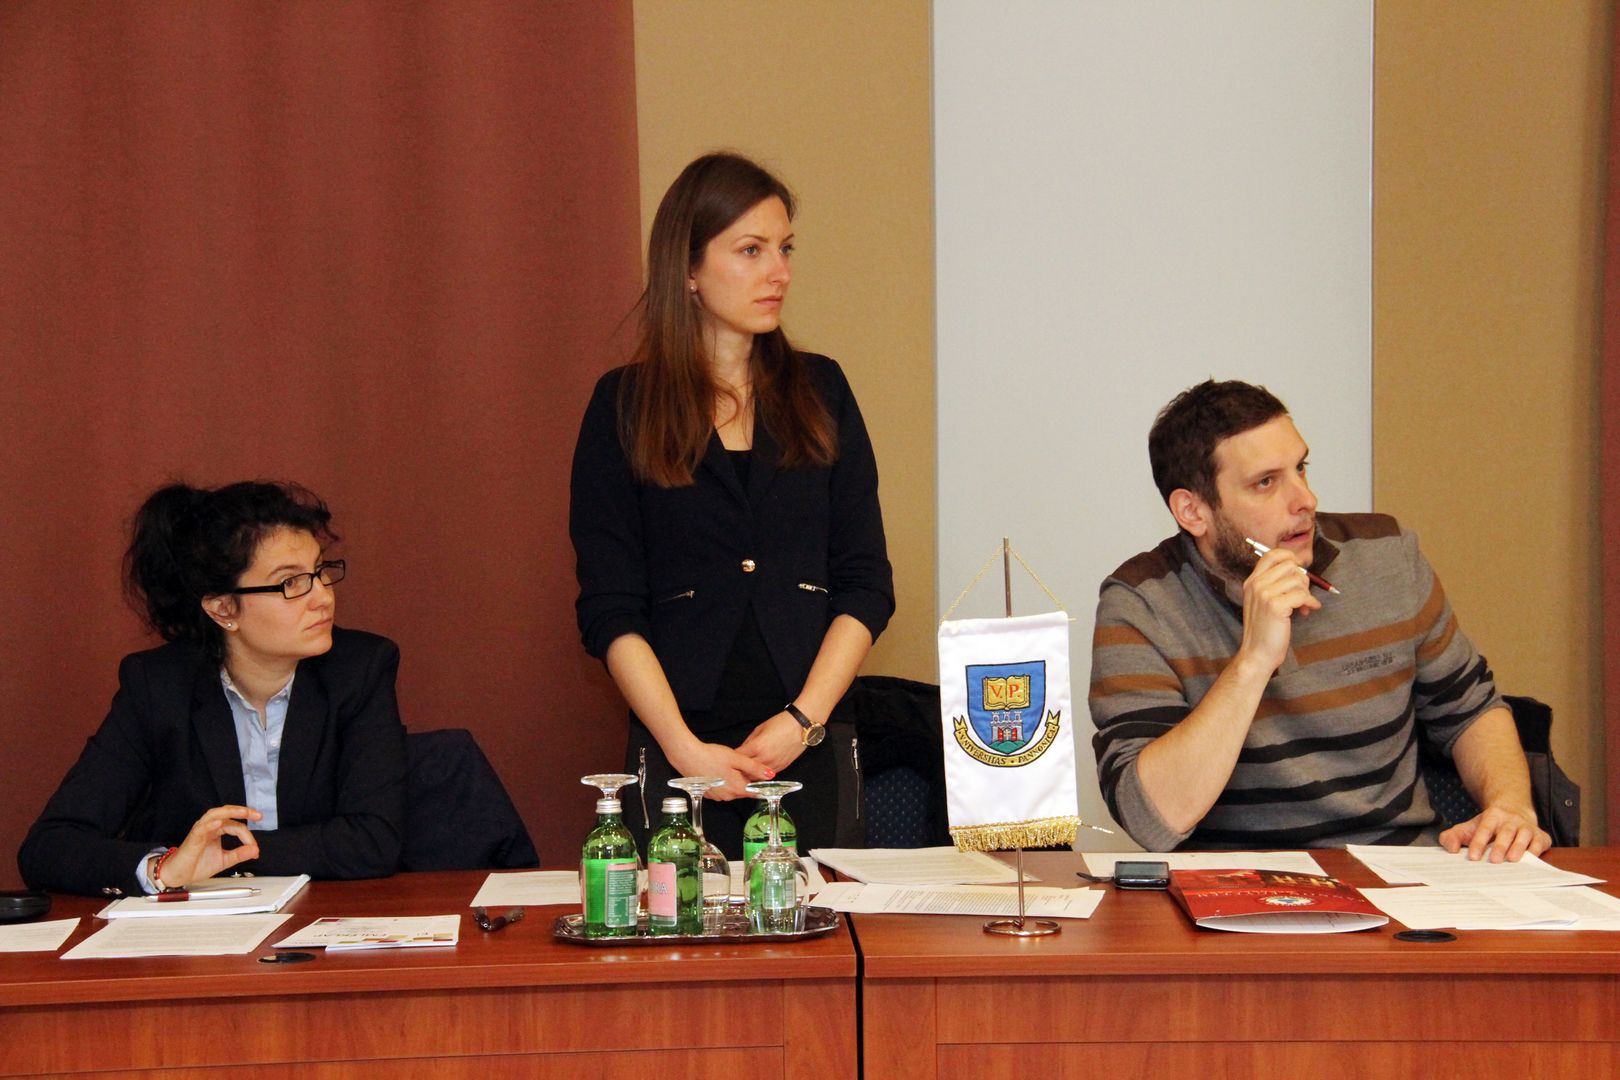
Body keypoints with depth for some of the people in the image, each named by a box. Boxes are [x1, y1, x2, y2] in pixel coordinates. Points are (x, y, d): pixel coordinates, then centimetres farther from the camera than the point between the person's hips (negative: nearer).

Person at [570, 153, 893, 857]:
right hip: (678, 754, -2)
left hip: (808, 751, 2)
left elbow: (867, 584, 6)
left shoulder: (819, 391, 10)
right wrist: (683, 746, -13)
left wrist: (805, 718, -7)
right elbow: (609, 610, -2)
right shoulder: (625, 405, 3)